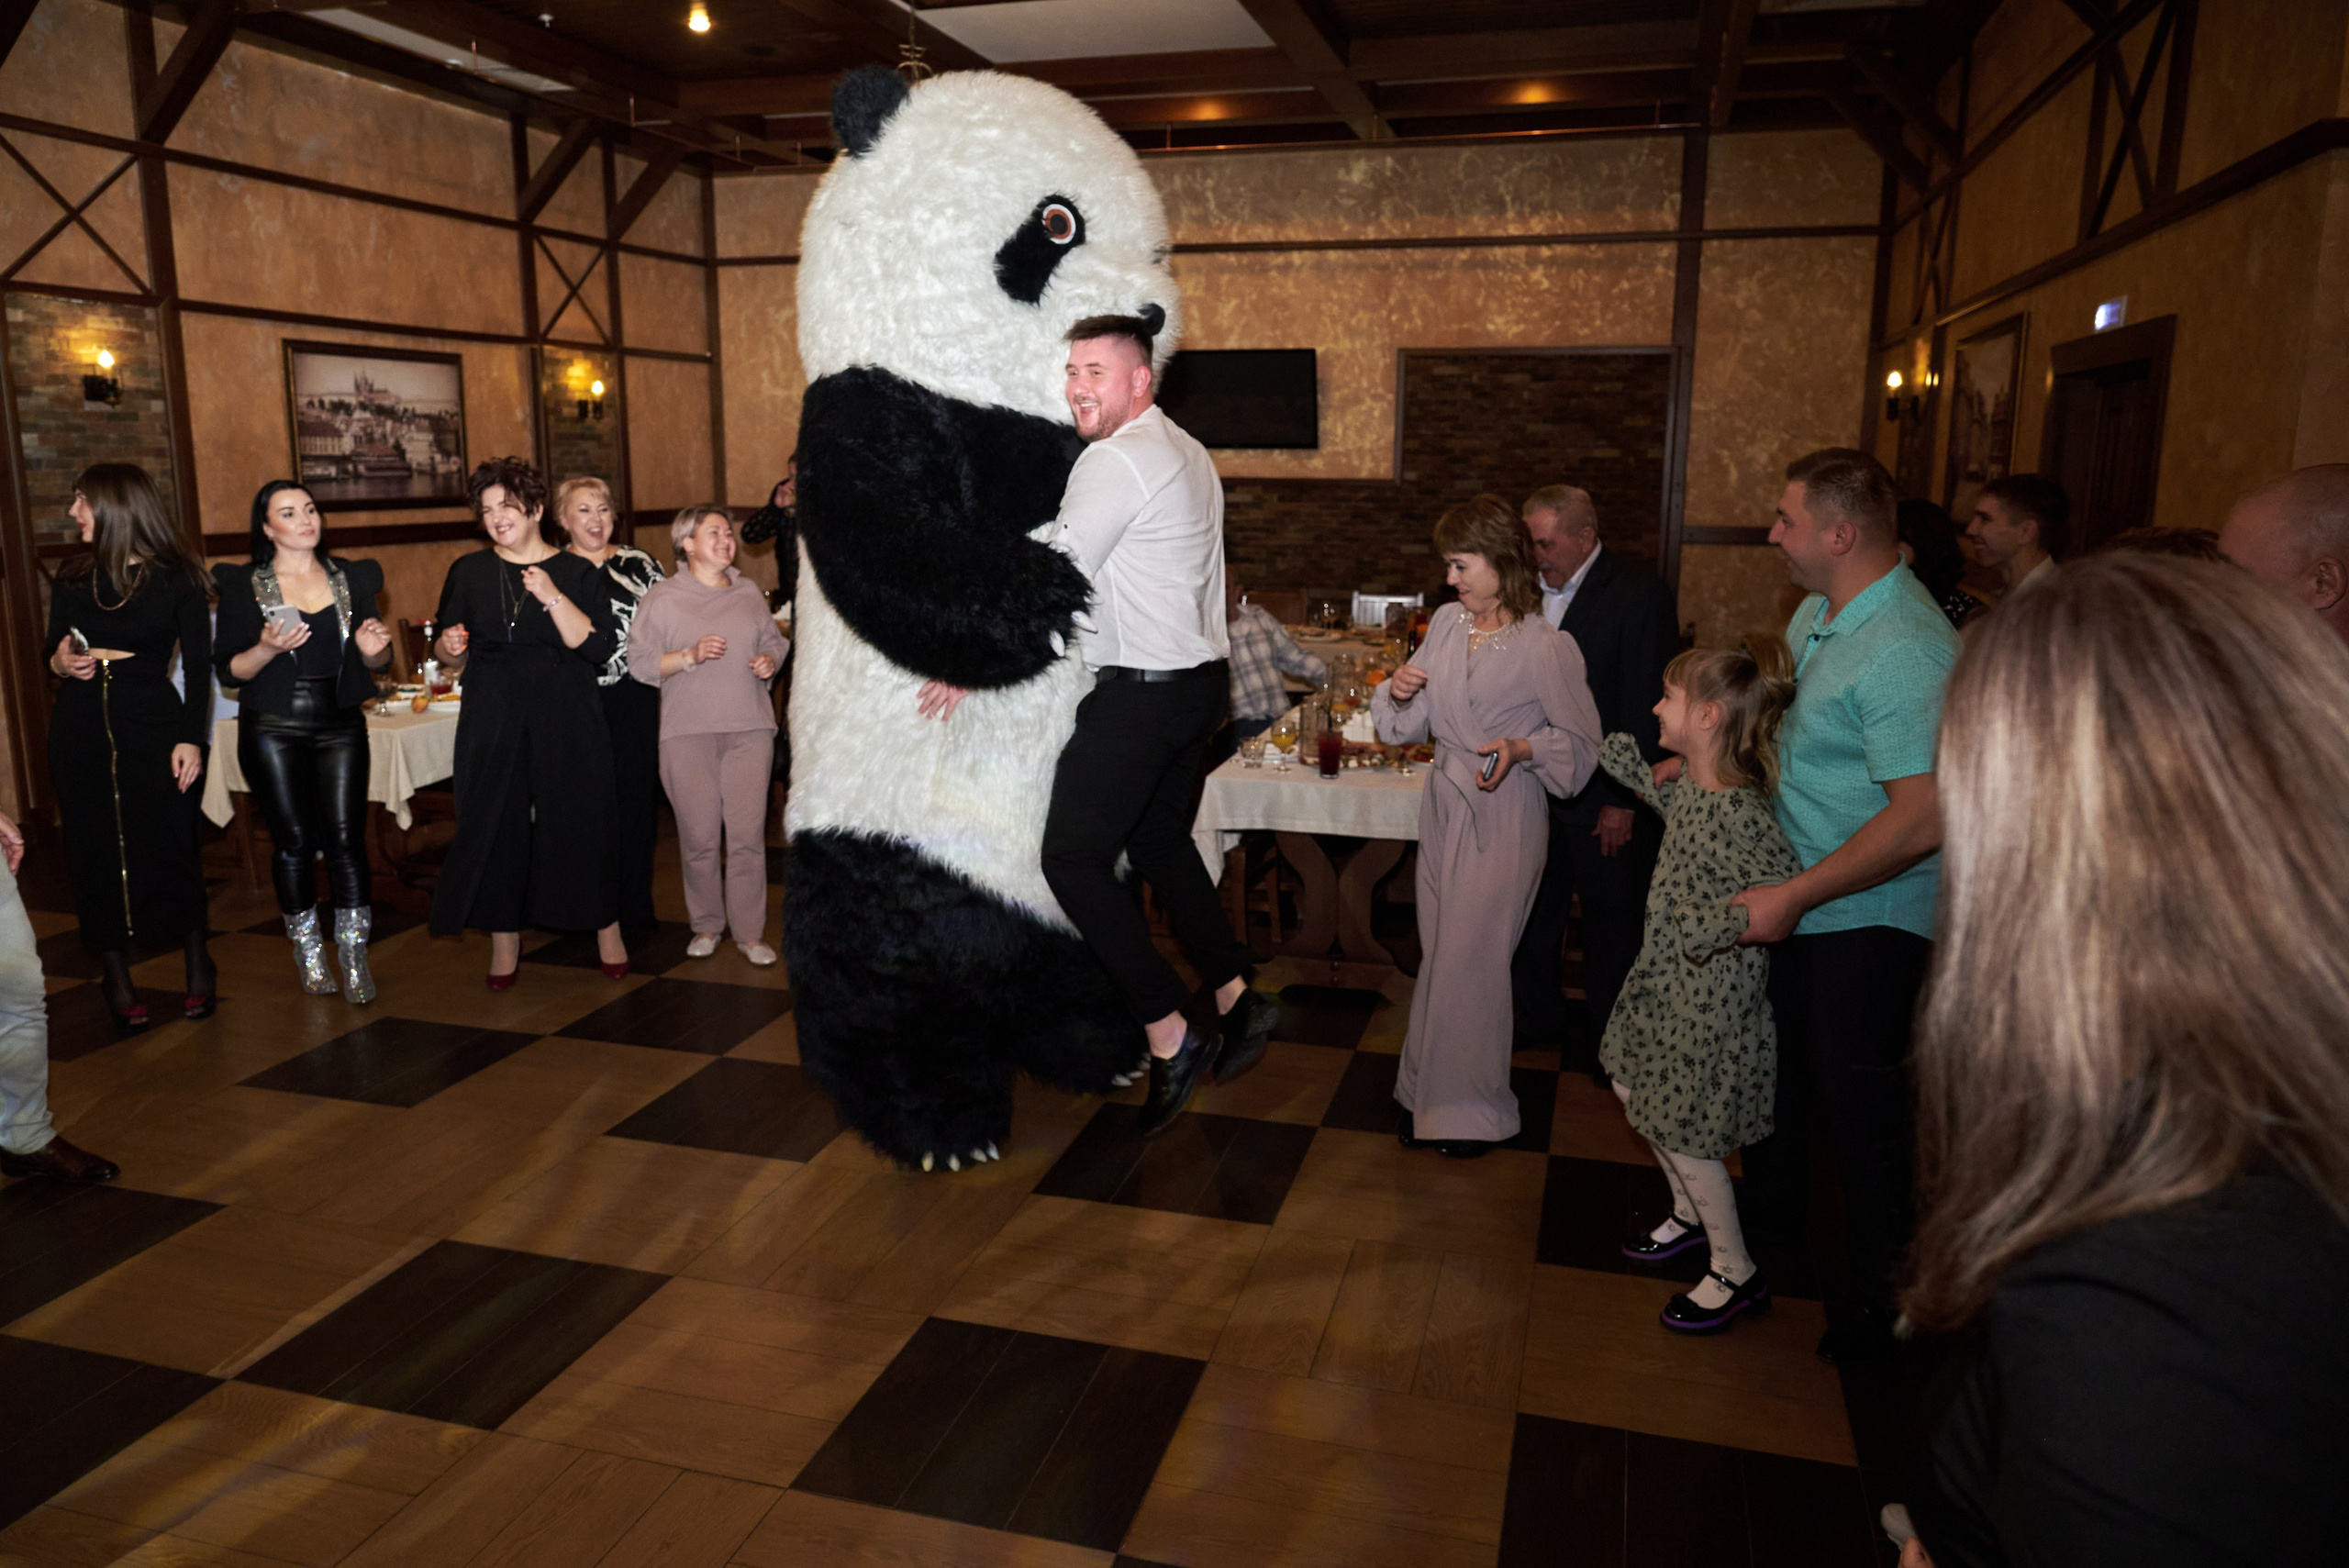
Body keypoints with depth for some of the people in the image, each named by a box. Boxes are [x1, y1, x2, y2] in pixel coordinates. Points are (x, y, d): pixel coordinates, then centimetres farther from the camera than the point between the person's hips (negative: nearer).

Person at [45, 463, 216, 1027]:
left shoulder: (177, 578, -2)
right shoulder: (73, 579, 10)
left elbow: (199, 664, -4)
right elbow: (54, 654, 17)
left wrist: (191, 738, -11)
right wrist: (62, 663, -7)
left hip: (154, 726, -4)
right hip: (81, 730, 4)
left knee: (167, 846, -4)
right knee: (97, 852, 5)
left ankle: (198, 965, 14)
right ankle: (118, 978, 16)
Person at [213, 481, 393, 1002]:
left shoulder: (353, 578, 8)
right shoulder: (243, 586, 1)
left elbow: (379, 661, 13)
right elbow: (227, 670, -1)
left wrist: (374, 648, -10)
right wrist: (267, 649, -20)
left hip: (340, 725, 1)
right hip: (273, 729, -1)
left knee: (345, 838, -5)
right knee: (293, 840, 4)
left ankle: (353, 956, 5)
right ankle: (308, 950, 21)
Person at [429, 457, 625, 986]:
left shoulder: (578, 574, 1)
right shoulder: (468, 572, 9)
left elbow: (597, 646, -11)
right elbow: (446, 651, 13)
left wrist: (553, 599, -20)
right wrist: (449, 645, -9)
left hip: (568, 723, -2)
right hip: (492, 720, 2)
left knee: (579, 820, 1)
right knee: (494, 823, 3)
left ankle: (606, 927, 17)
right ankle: (504, 941, 16)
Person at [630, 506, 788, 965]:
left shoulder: (749, 592, 12)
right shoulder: (662, 598, 2)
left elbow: (773, 641, 22)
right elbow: (640, 662, -2)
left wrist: (770, 661, 0)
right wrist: (690, 656, -15)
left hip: (748, 727, 2)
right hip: (688, 731, -2)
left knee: (748, 834, -2)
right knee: (698, 836, 2)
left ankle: (750, 931, 8)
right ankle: (706, 925, 21)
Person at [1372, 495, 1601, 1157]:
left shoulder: (1547, 647, -13)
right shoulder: (1446, 623, 5)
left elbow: (1582, 740, -7)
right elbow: (1416, 723, 12)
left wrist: (1521, 748, -23)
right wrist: (1400, 691, -9)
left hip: (1504, 816, -6)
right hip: (1444, 804, 6)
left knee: (1471, 959, 0)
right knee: (1439, 952, 13)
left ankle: (1471, 1107, 18)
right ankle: (1427, 1092, 26)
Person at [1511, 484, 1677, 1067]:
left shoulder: (1639, 594, -13)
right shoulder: (1532, 588, 5)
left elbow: (1646, 707, -14)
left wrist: (1625, 801, -15)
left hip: (1606, 800, -5)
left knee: (1611, 925, 10)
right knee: (1531, 913, 15)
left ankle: (1606, 1041, 27)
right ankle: (1540, 1019, 34)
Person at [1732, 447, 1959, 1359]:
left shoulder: (1905, 652, -27)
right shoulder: (1818, 615, 4)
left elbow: (1922, 818, -31)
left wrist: (1792, 898, -26)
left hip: (1869, 920, -9)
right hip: (1799, 903, 9)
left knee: (1861, 1112, 5)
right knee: (1777, 1069, 23)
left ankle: (1875, 1303, 25)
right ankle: (1769, 1227, 45)